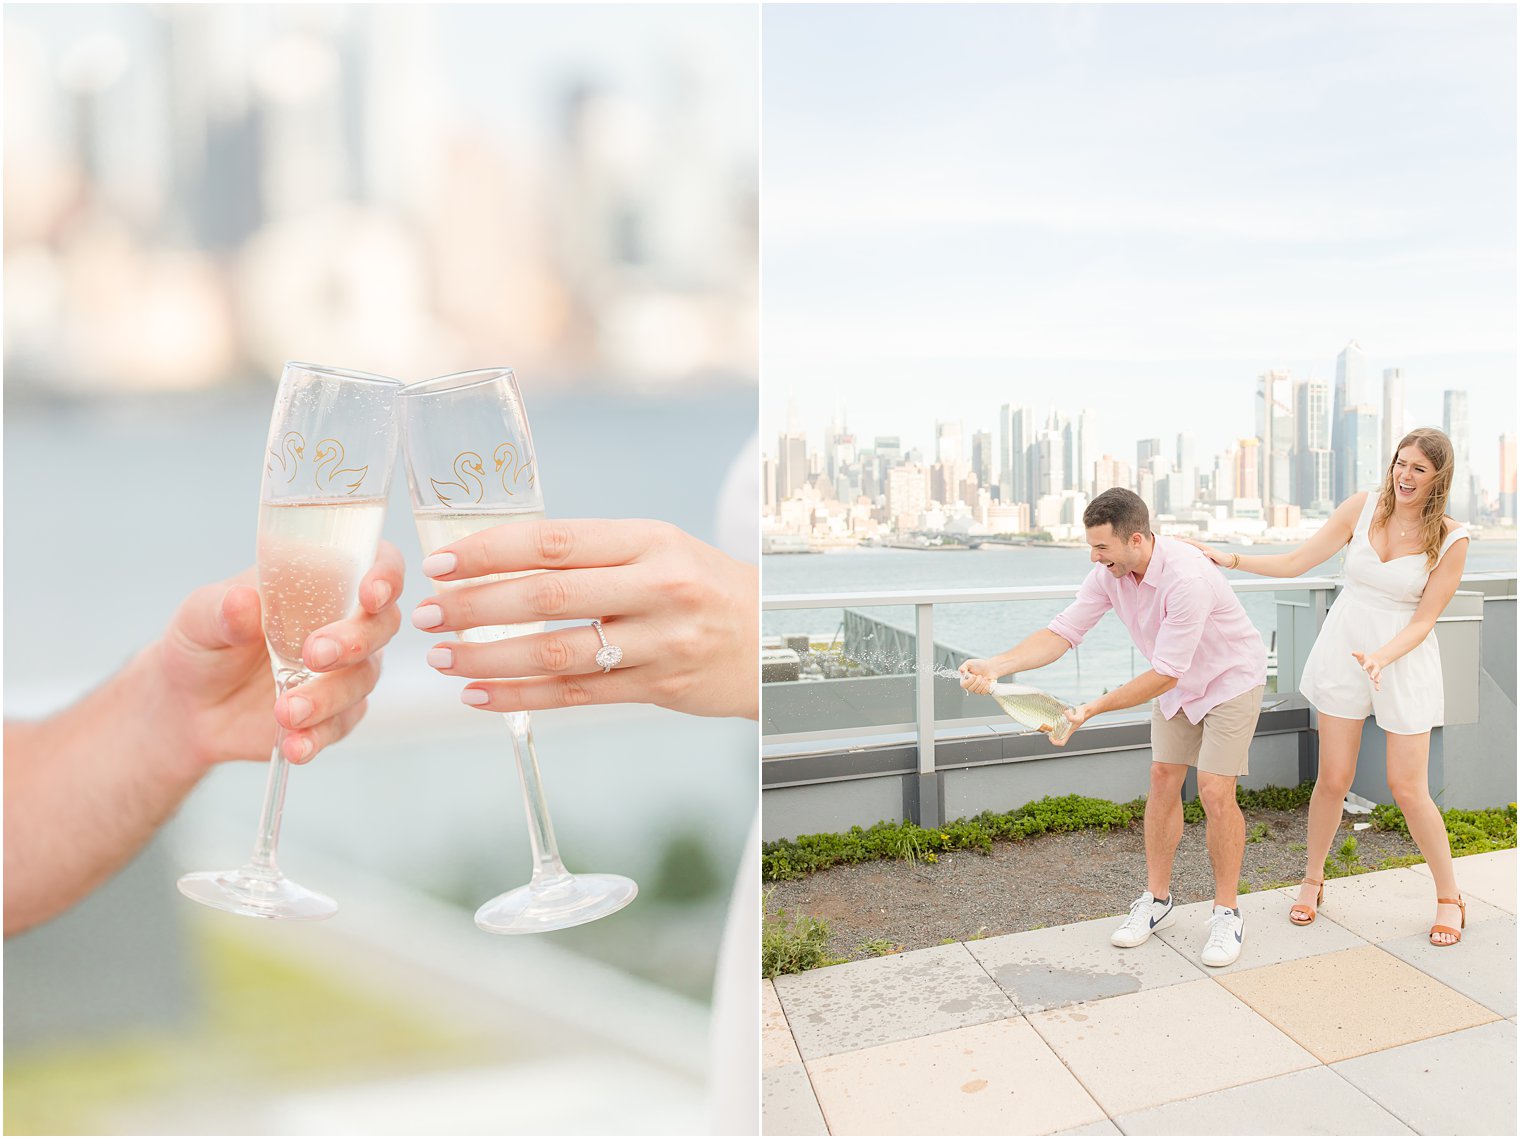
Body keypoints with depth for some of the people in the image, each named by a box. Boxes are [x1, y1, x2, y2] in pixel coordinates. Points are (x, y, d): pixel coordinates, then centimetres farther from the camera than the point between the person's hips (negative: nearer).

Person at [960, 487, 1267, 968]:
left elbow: (1164, 676, -34)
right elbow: (1062, 633, -19)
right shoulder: (1109, 572, -17)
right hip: (1178, 683, 7)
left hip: (1231, 678, -6)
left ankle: (1226, 913, 9)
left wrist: (1093, 708, -34)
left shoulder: (1185, 578, -38)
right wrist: (994, 666, -34)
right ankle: (1156, 900, 18)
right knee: (1163, 779, 5)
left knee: (1215, 792, -9)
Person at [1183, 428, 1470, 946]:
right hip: (1343, 650, 2)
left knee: (1407, 788, 0)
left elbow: (1423, 620, -9)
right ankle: (1313, 881, 24)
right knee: (1333, 779, 5)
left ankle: (1450, 896, 23)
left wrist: (1382, 657, -26)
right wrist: (1228, 559, -8)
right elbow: (1295, 562, 1)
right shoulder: (1362, 507, -3)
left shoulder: (1450, 539, -9)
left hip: (1404, 658, -2)